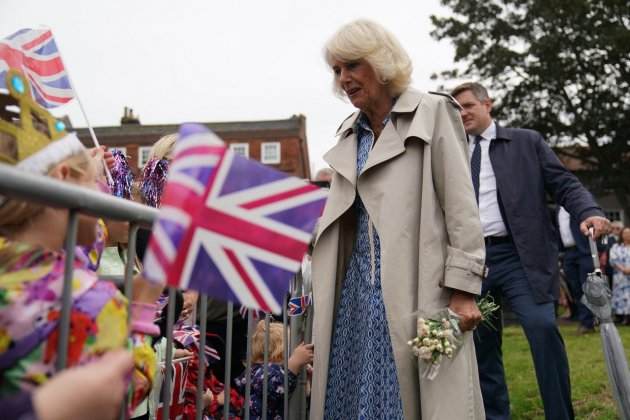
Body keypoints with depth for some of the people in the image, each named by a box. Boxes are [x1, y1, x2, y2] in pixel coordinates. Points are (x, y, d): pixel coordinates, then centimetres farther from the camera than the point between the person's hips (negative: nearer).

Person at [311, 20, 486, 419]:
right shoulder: (350, 132, 15)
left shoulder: (432, 113, -2)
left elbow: (461, 207, -7)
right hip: (360, 281, 6)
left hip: (416, 284, -5)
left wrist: (462, 290, -12)